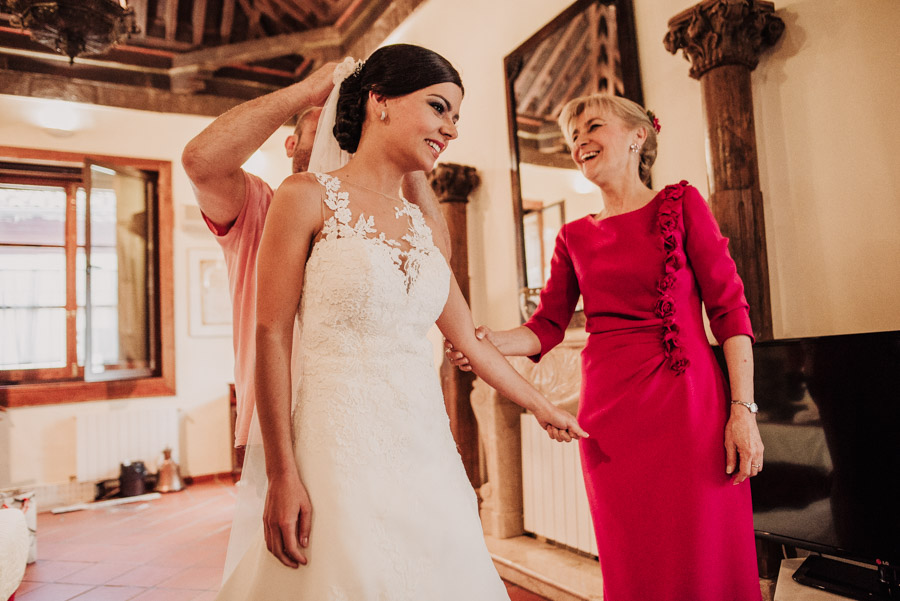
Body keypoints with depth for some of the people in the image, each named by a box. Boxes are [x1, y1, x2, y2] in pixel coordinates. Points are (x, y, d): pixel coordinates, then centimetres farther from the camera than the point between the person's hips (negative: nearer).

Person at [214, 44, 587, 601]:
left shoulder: (428, 229, 11)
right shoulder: (309, 197, -4)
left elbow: (470, 340, 18)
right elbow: (272, 336, -8)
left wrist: (544, 407, 25)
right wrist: (282, 476, -13)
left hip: (427, 448, 5)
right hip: (344, 445, -5)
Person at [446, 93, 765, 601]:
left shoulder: (681, 204, 3)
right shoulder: (574, 238, 12)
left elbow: (730, 307, -2)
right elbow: (548, 326, 6)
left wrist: (743, 409, -9)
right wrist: (491, 341, -14)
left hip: (688, 401, -2)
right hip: (609, 412, 3)